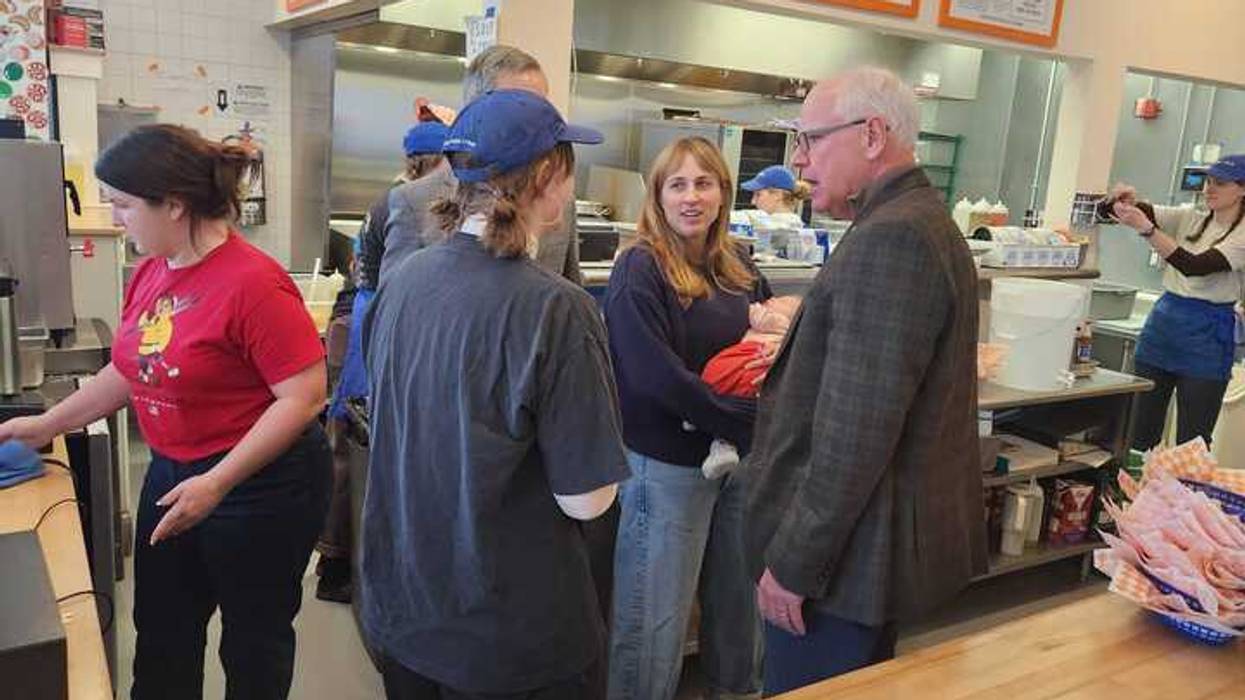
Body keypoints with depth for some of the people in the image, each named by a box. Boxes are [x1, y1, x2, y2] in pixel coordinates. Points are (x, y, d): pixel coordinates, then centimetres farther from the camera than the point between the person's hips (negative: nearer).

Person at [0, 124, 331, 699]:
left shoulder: (252, 282, -23)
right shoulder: (151, 271, 3)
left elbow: (304, 398, -24)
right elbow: (132, 371, 16)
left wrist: (216, 482, -25)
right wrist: (46, 424, 16)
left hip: (258, 486, -8)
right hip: (172, 474, 8)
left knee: (252, 642, 13)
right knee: (160, 638, 21)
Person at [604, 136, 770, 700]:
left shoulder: (737, 266, 6)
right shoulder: (639, 271, -14)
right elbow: (659, 379, -21)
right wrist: (751, 421, -18)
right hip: (668, 464, -7)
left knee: (740, 598, 20)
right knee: (657, 614, 7)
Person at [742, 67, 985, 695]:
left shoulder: (890, 240, -22)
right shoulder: (923, 221, 12)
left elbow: (856, 431, -26)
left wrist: (792, 562, -20)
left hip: (844, 552, -10)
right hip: (878, 542, 10)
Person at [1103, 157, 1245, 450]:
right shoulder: (1189, 220, 9)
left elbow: (1195, 266, -24)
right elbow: (1146, 212, -2)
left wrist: (1146, 229, -35)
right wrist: (1129, 201, -27)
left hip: (1206, 338, -5)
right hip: (1162, 323, 5)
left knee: (1192, 443, 1)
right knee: (1139, 431, 7)